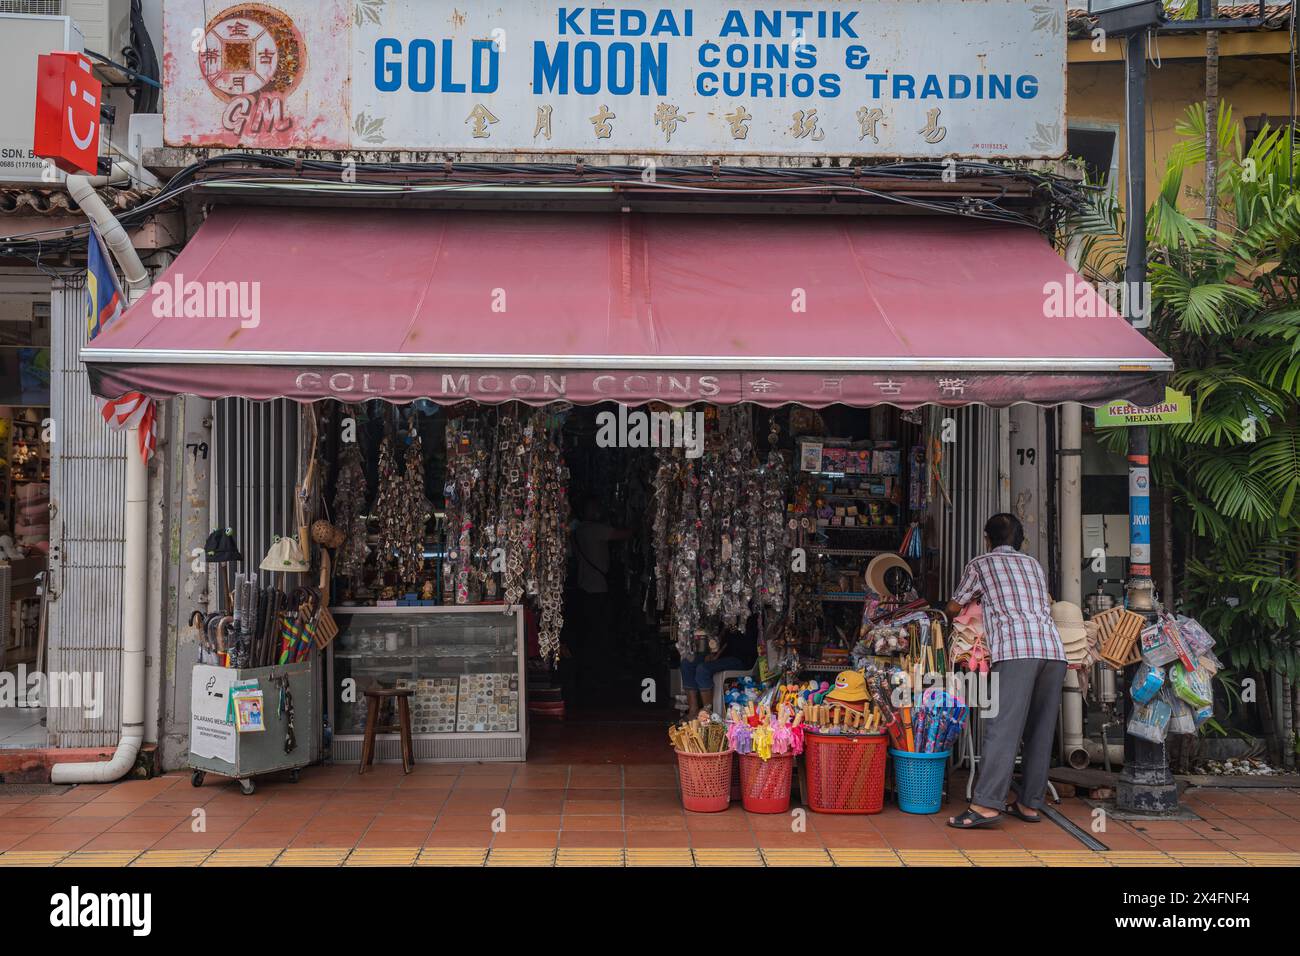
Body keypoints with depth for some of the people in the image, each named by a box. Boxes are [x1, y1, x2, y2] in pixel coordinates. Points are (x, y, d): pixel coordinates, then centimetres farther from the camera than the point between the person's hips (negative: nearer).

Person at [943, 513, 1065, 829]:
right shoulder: (1034, 565, 29)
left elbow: (954, 607, 25)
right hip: (1053, 648, 5)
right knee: (1041, 731, 10)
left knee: (1003, 728, -12)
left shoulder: (980, 564, 16)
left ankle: (986, 804, -19)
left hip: (1016, 650, -5)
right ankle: (1030, 803, 13)